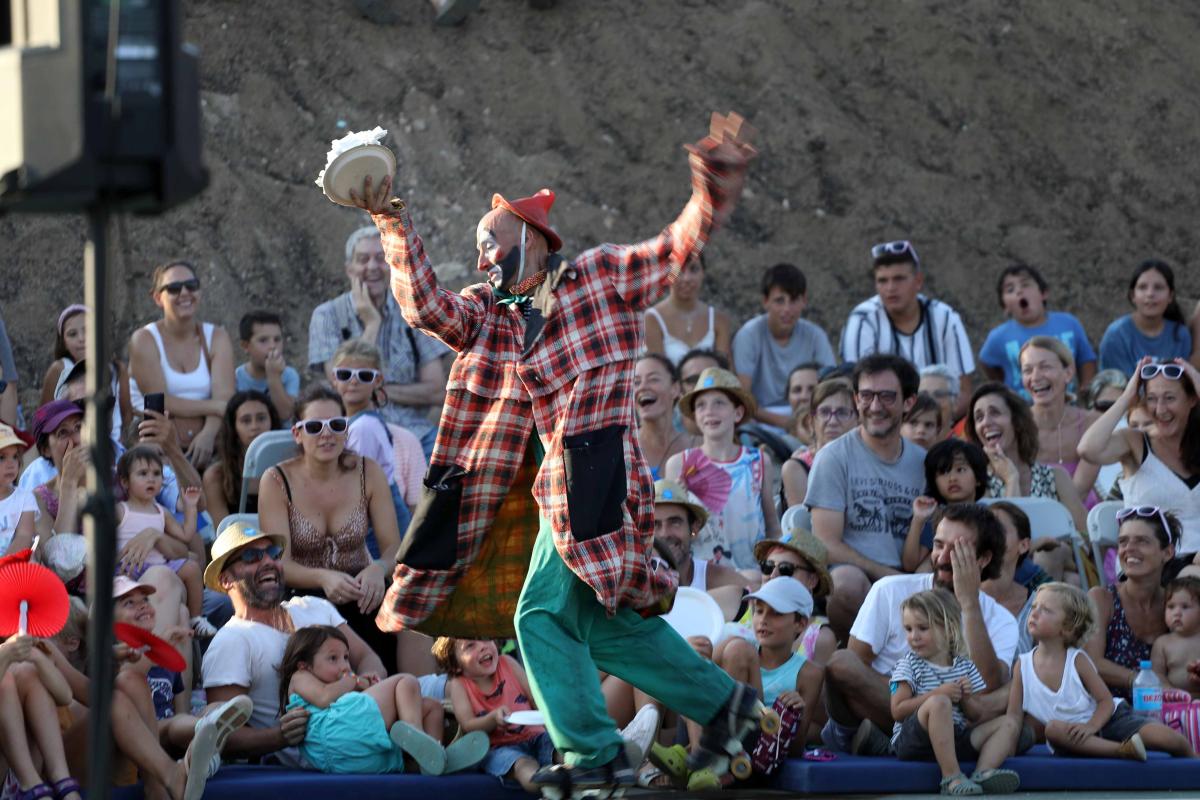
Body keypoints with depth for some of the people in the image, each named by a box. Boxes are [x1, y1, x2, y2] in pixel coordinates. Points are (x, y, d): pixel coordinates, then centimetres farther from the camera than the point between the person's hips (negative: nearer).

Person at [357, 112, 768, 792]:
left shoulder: (599, 279, 3)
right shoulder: (491, 316, 16)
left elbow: (675, 251, -1)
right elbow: (426, 305, 2)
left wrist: (713, 195, -17)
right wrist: (395, 225, -7)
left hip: (597, 478, -8)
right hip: (560, 482, 8)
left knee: (543, 614, -13)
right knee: (604, 622, 12)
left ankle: (592, 752, -10)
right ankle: (722, 701, 20)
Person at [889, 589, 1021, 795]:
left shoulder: (965, 667, 13)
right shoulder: (908, 665, 1)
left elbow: (976, 716, 16)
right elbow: (898, 711, -10)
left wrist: (966, 699, -7)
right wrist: (937, 694, -16)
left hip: (955, 738, 5)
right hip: (911, 739, -5)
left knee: (1008, 723, -3)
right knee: (939, 703, -35)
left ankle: (983, 773, -28)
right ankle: (951, 777, -39)